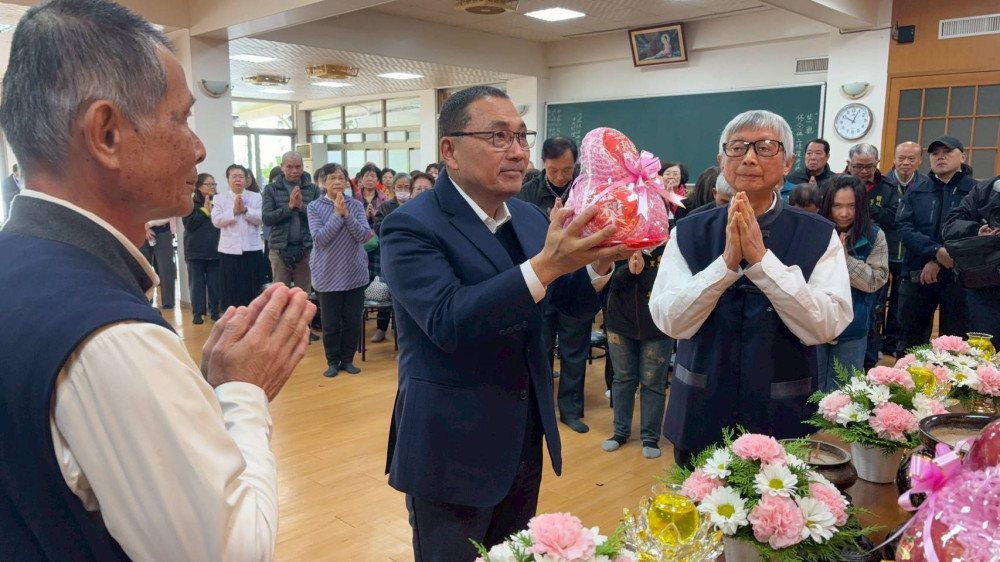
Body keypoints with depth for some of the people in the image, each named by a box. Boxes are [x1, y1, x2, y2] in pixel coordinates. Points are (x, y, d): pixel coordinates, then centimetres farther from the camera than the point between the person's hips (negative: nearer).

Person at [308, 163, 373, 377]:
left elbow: (364, 235, -9)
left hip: (355, 273, 2)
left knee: (353, 321, 8)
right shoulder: (314, 207, -4)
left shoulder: (356, 205, 0)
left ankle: (347, 359, 23)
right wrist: (337, 214, -18)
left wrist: (346, 214, -19)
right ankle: (333, 361, 21)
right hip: (328, 274, -1)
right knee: (330, 323, 6)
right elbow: (319, 238, -14)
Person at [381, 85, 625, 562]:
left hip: (524, 444, 7)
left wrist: (599, 261, -18)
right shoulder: (411, 227, -17)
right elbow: (448, 321, -30)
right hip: (452, 451, -6)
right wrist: (545, 265, -38)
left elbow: (575, 303, 3)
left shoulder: (531, 218, 4)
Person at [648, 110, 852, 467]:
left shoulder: (819, 236, -5)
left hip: (782, 417, -1)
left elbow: (827, 325, -15)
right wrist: (727, 261, -23)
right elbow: (670, 321, -12)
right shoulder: (689, 232, -4)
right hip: (700, 415, 1)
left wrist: (761, 257, -23)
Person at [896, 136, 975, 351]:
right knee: (910, 342, 10)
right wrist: (936, 251, -17)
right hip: (917, 276, 2)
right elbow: (903, 227, -2)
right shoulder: (915, 192, 11)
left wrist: (938, 264, -15)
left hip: (958, 277, -2)